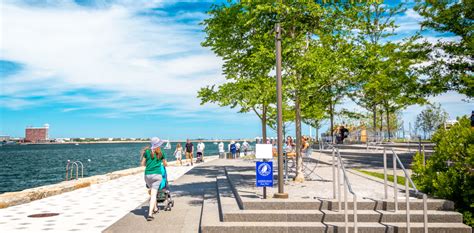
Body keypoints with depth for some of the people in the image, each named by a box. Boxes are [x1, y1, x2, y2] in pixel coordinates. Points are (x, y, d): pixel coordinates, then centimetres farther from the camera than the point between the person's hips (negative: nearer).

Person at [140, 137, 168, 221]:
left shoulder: (147, 152, 6)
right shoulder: (161, 153, 6)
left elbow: (142, 164, 10)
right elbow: (165, 164, 18)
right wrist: (162, 165, 41)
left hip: (148, 175, 2)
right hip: (157, 174, -2)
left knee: (152, 192, 22)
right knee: (153, 194, -5)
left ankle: (155, 208, 35)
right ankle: (150, 214, -15)